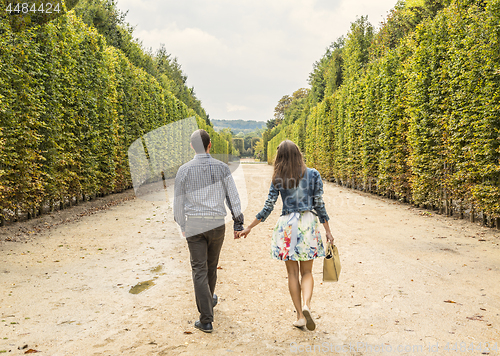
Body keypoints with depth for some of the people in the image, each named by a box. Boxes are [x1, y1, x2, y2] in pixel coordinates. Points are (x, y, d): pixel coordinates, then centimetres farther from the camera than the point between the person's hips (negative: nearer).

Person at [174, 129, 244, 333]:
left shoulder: (184, 170, -5)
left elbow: (178, 201, 1)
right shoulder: (222, 168, -3)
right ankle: (209, 300, 45)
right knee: (211, 266, 22)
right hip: (217, 224, 2)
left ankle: (206, 320, -1)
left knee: (199, 270, 1)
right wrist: (238, 223, 7)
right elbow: (233, 197, -1)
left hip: (194, 225, -1)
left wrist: (182, 225, 16)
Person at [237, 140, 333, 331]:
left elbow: (268, 207, -2)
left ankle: (300, 316, 13)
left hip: (287, 225, 0)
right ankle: (306, 305, -11)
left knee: (292, 272, 11)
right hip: (308, 223, 0)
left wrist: (249, 227, 9)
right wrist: (328, 231, 6)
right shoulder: (313, 174, -1)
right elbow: (319, 205, -2)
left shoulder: (278, 179, -2)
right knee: (307, 272, 13)